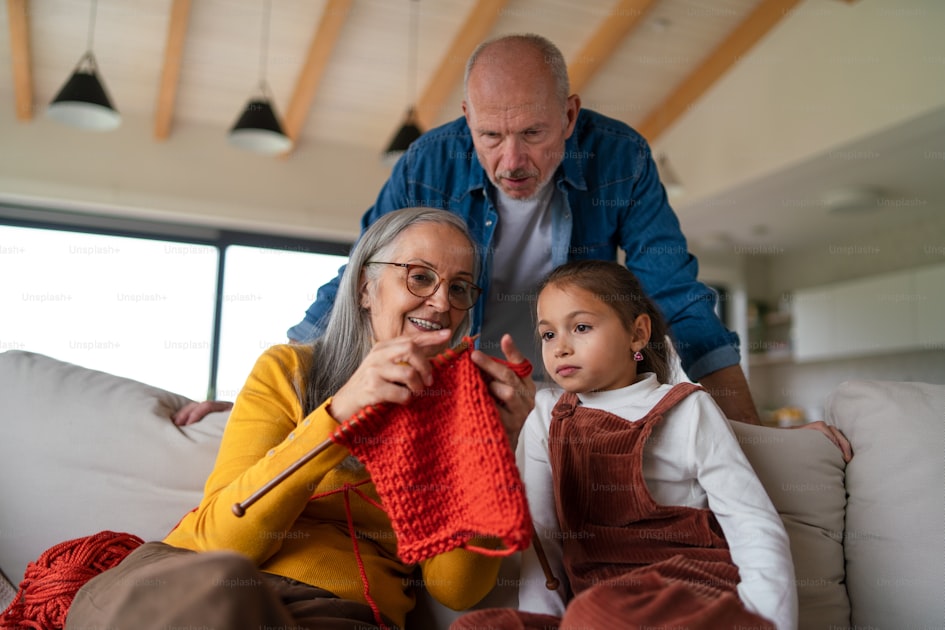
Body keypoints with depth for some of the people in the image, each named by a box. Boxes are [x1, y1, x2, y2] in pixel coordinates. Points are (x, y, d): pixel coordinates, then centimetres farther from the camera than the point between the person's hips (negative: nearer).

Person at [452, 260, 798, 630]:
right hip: (592, 600, 4)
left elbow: (756, 530, -5)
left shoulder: (686, 411, -1)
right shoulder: (546, 413, 10)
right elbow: (540, 529, 5)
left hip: (691, 592, -3)